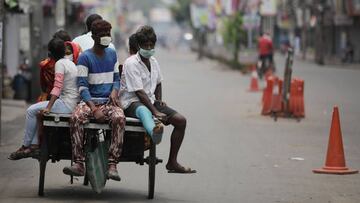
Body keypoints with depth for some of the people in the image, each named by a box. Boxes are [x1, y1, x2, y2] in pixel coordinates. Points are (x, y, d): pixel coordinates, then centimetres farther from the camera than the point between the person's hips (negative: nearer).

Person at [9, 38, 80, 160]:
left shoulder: (60, 64, -11)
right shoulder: (70, 63, 17)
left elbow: (57, 88, -21)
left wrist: (48, 107, -24)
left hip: (66, 104, -9)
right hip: (73, 103, 9)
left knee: (31, 111, -4)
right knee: (36, 110, 19)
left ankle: (26, 146, 3)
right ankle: (34, 146, 12)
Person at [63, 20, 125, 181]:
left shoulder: (112, 54, 14)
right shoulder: (85, 57, -1)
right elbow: (82, 86, -7)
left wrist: (114, 91, -3)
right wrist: (94, 109, -19)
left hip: (109, 101, 2)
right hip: (90, 100, -2)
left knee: (119, 118, -33)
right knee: (76, 118, -35)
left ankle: (112, 165, -35)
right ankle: (78, 163, -33)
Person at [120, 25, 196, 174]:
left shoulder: (153, 62, 11)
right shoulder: (131, 63, -13)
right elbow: (139, 92, -20)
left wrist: (159, 100, 9)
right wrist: (155, 112, -25)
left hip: (150, 101, 8)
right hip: (132, 102, -8)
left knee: (181, 120, -4)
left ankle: (172, 162, -1)